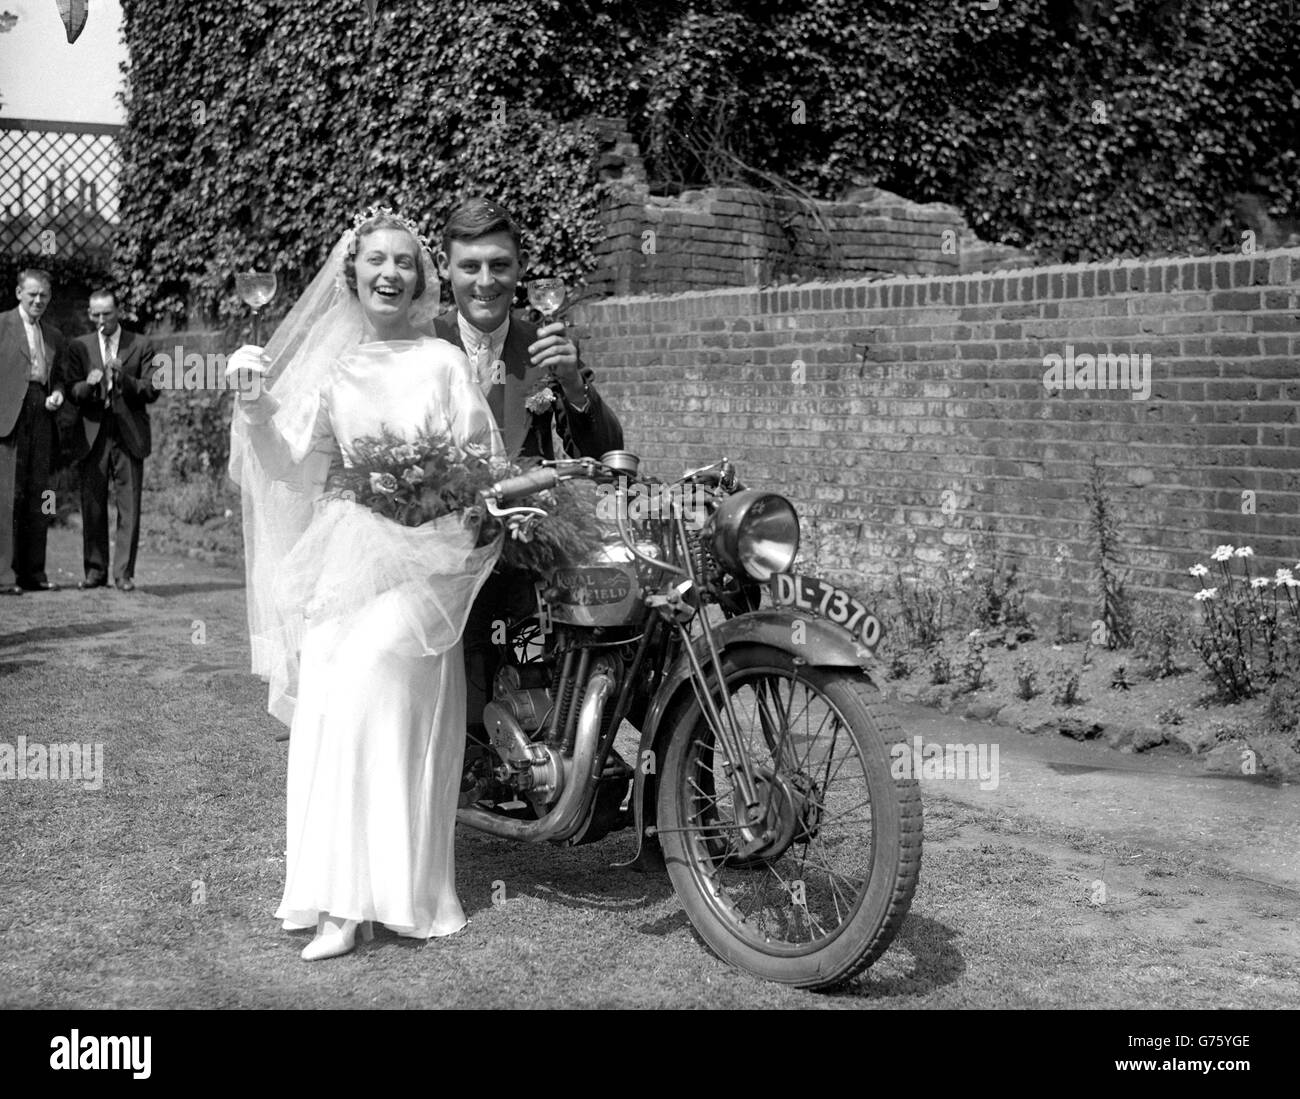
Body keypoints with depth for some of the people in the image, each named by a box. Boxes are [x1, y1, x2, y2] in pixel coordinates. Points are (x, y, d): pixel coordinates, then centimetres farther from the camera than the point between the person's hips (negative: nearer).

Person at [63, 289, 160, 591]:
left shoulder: (140, 345, 8)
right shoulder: (80, 347, 12)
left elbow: (151, 392, 2)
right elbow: (72, 393, 5)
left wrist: (123, 378, -14)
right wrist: (88, 385, -16)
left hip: (129, 434, -1)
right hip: (92, 435, 1)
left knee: (129, 507, -4)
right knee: (92, 506, 1)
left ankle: (124, 572, 0)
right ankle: (95, 571, 9)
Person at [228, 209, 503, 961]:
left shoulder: (443, 363, 4)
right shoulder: (331, 366, 11)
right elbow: (292, 468, 6)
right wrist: (254, 405, -9)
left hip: (425, 553, -3)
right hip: (345, 556, 3)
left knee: (368, 687, -18)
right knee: (330, 706, -8)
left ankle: (352, 899, -14)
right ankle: (342, 894, -1)